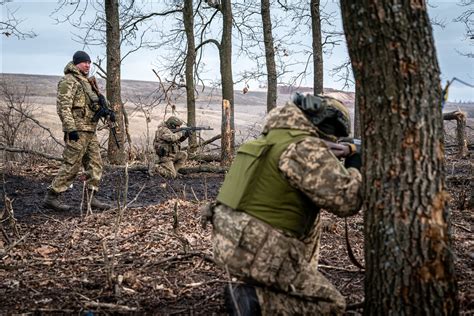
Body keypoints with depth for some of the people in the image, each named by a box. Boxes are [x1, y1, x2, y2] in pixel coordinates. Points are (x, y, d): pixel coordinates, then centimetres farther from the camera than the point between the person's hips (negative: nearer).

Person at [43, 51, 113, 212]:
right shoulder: (69, 81, -10)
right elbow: (63, 106, -18)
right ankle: (51, 197, 1)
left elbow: (93, 103, 27)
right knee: (71, 165, -7)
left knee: (95, 164, 9)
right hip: (77, 130, -9)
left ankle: (91, 197, 15)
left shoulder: (86, 81, 20)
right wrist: (71, 128, -24)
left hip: (90, 131, 10)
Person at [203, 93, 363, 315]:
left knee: (309, 219, 29)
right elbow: (346, 200, -17)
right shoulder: (306, 147, -14)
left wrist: (336, 163, 18)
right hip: (255, 249, -9)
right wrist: (354, 167, 2)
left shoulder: (275, 138, 15)